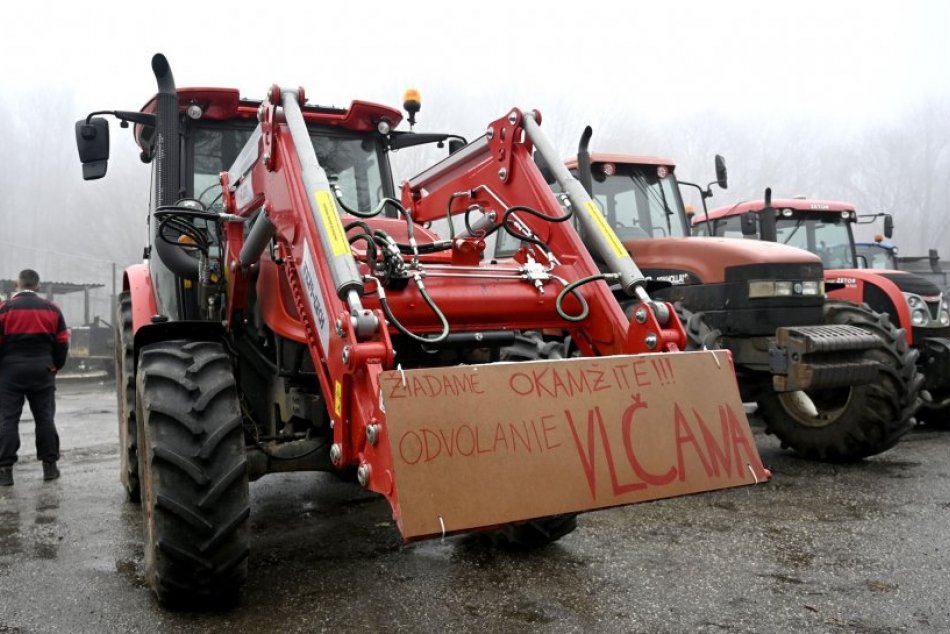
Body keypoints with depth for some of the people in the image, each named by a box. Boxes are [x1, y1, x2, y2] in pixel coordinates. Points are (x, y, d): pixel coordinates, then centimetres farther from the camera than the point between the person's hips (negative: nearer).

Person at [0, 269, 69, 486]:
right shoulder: (51, 309, 3)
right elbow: (62, 342, 4)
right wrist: (55, 366, 16)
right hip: (42, 370, 2)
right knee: (45, 418, 8)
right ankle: (49, 466, 11)